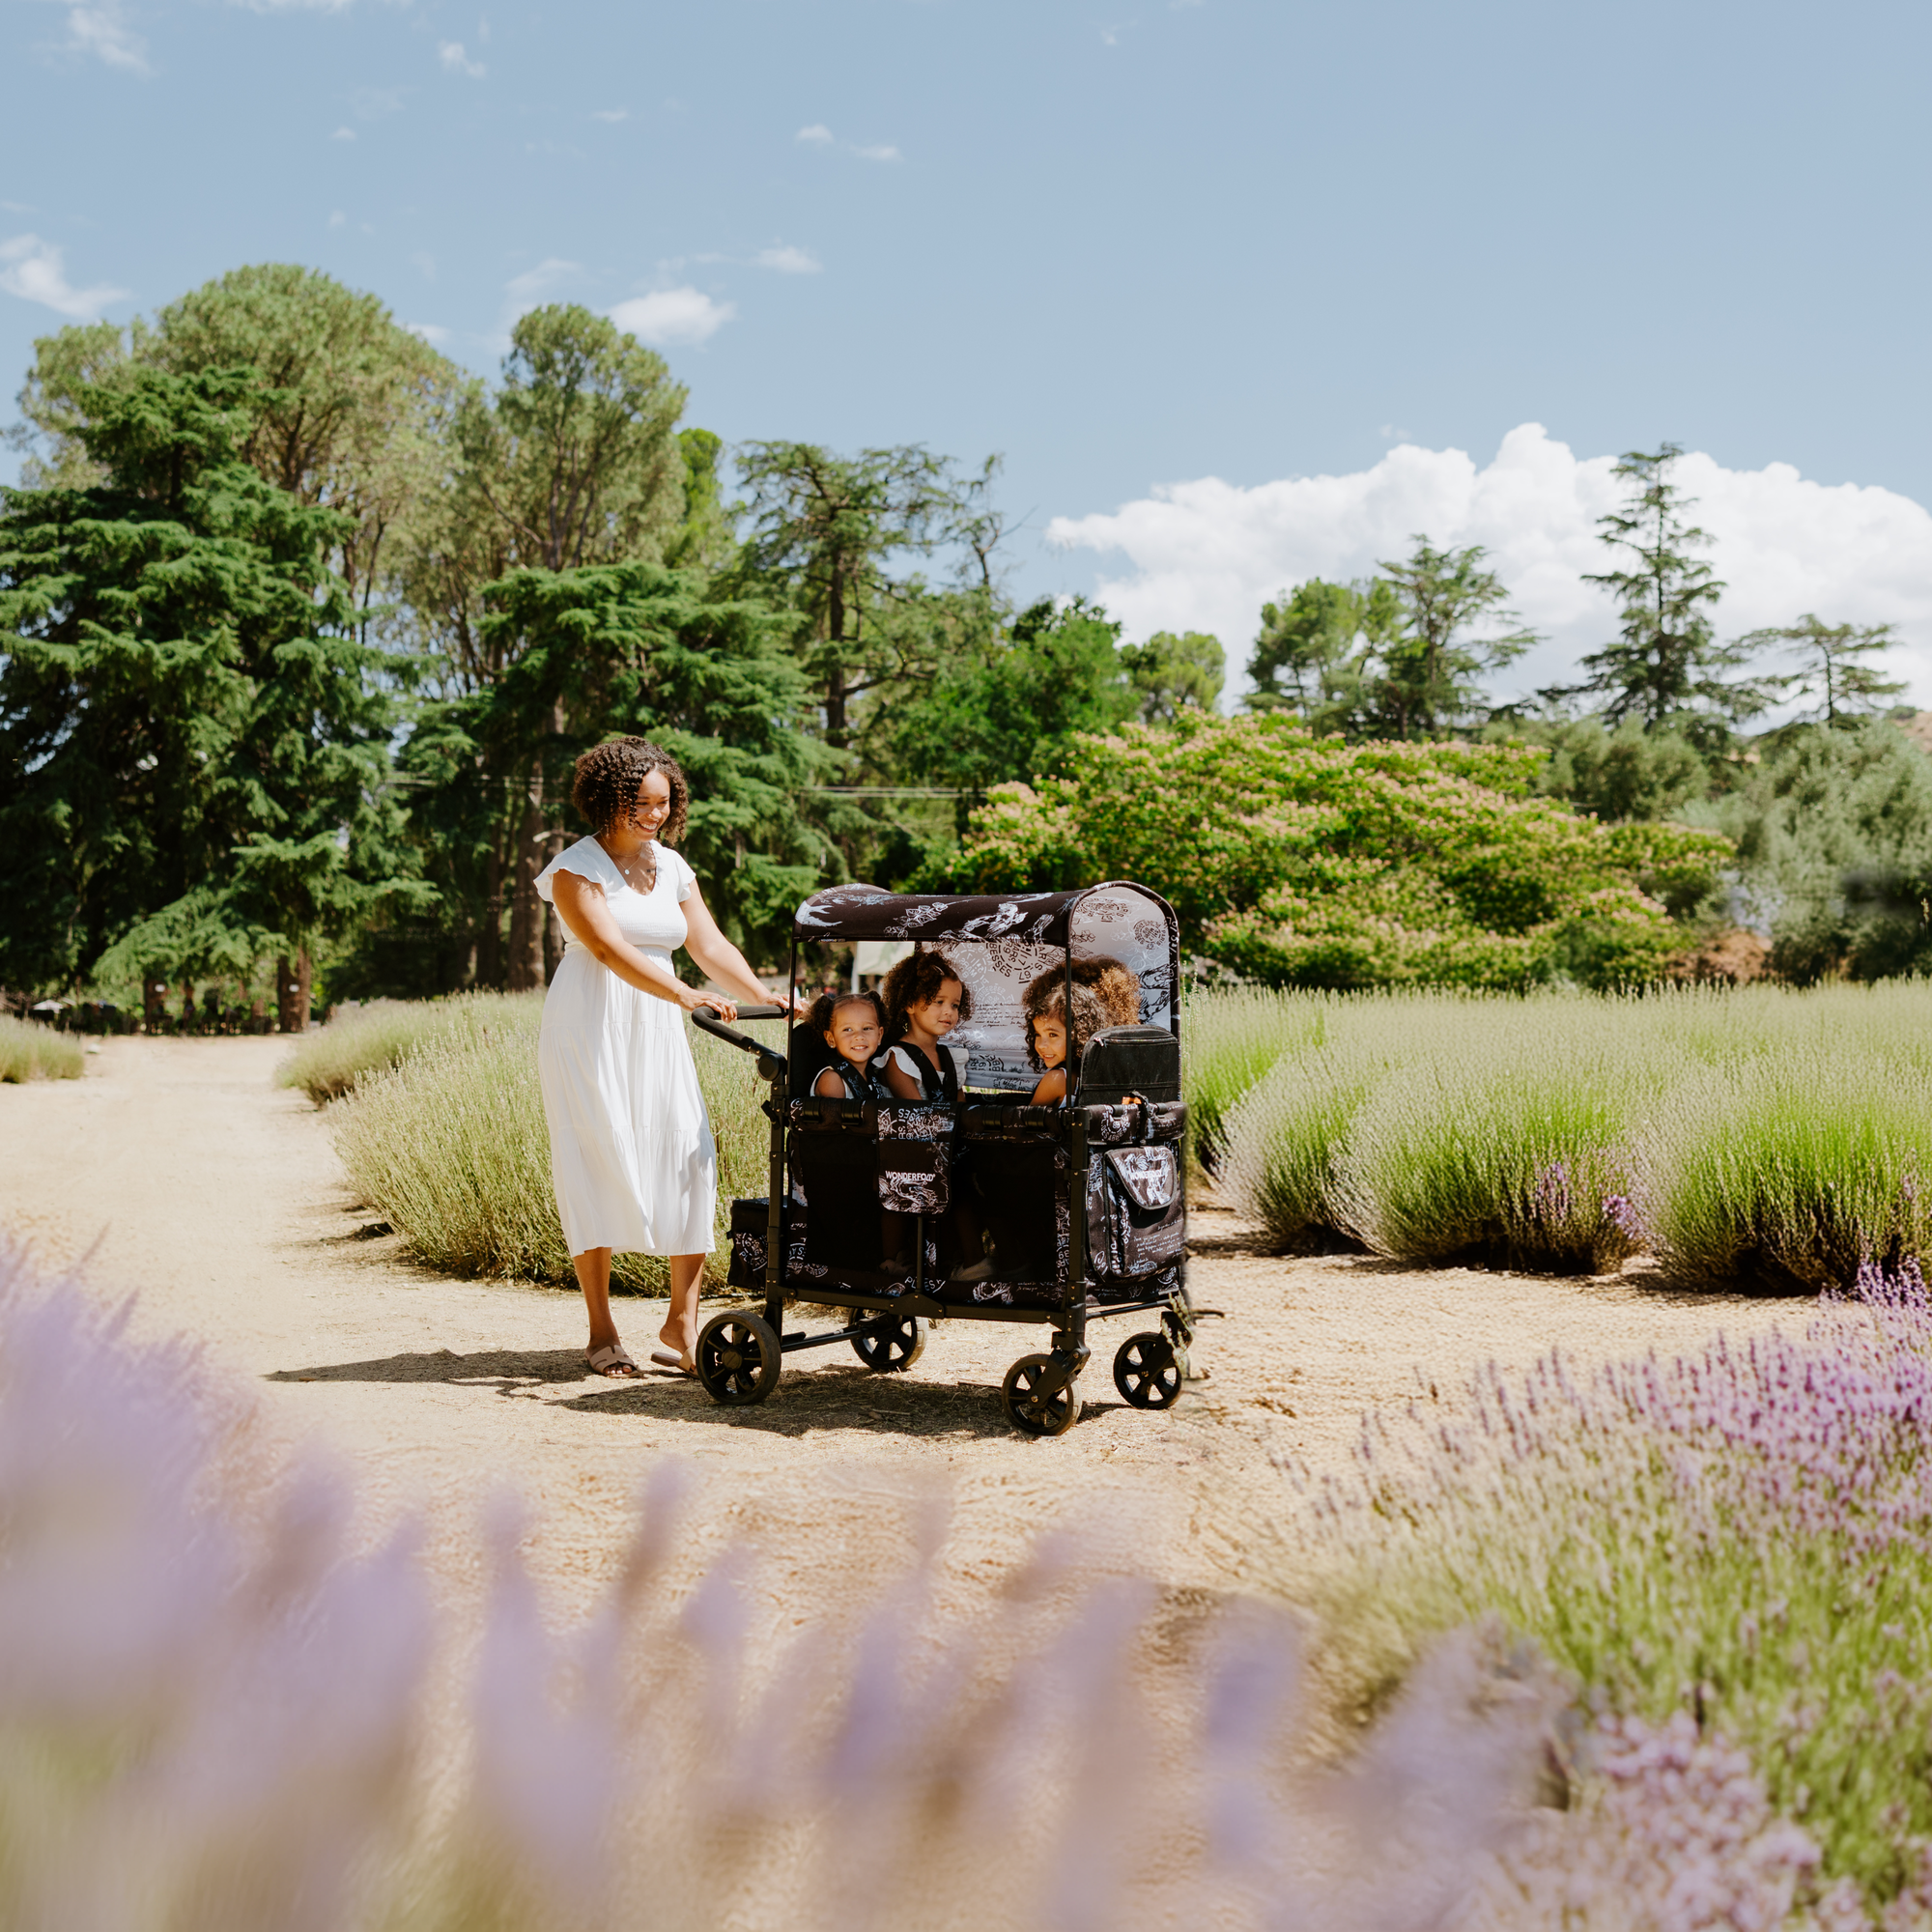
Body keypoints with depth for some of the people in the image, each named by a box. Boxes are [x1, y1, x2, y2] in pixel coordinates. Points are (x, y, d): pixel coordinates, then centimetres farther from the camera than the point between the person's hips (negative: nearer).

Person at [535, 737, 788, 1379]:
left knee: (690, 1162, -6)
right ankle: (602, 1333, 4)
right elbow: (607, 947, -19)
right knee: (598, 1169, -4)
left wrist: (767, 997, -5)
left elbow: (711, 946, 10)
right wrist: (683, 993, -31)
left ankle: (681, 1325, 2)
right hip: (590, 1030, -5)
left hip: (656, 1033, 5)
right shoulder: (576, 867, -5)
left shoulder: (672, 867, 13)